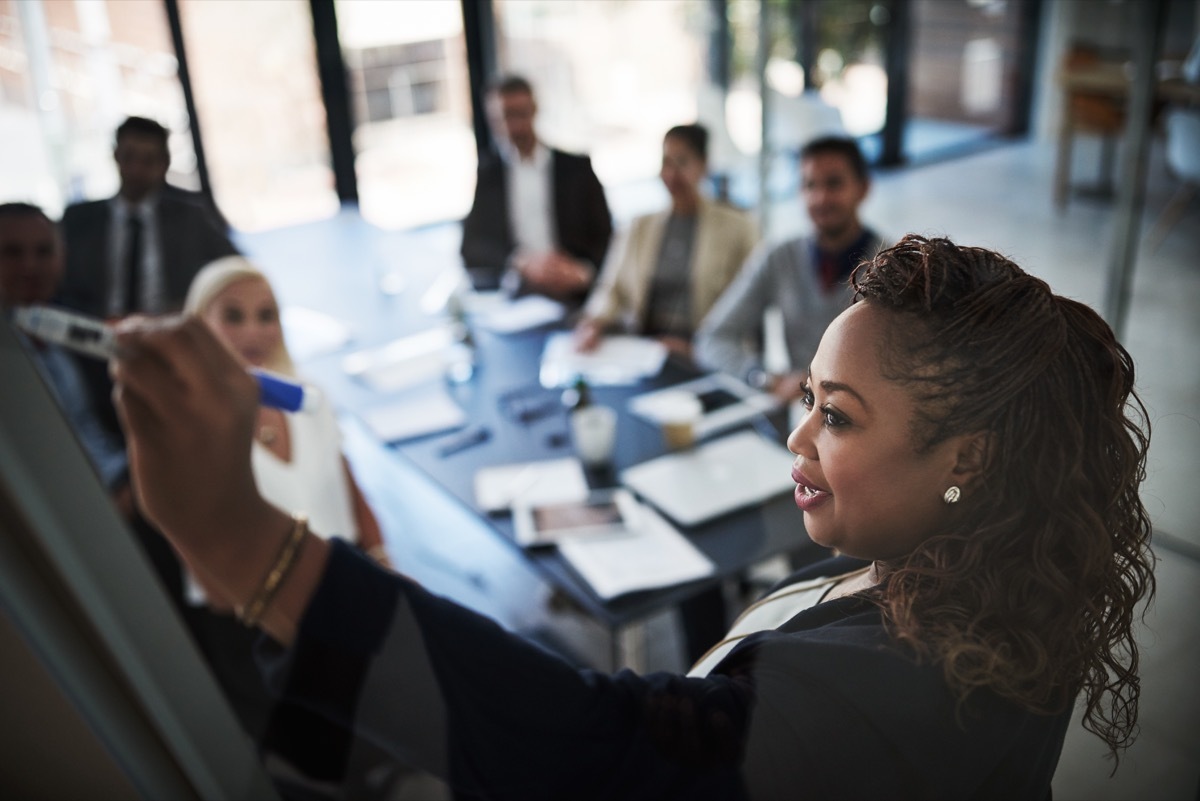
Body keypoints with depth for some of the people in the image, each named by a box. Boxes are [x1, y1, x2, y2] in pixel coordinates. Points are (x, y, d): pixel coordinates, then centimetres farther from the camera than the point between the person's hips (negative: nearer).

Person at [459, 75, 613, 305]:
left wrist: (582, 272, -12)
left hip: (573, 299, 0)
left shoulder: (577, 168, 13)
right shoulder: (484, 173, 13)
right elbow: (471, 247, 4)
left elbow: (606, 240, 9)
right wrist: (521, 262, -14)